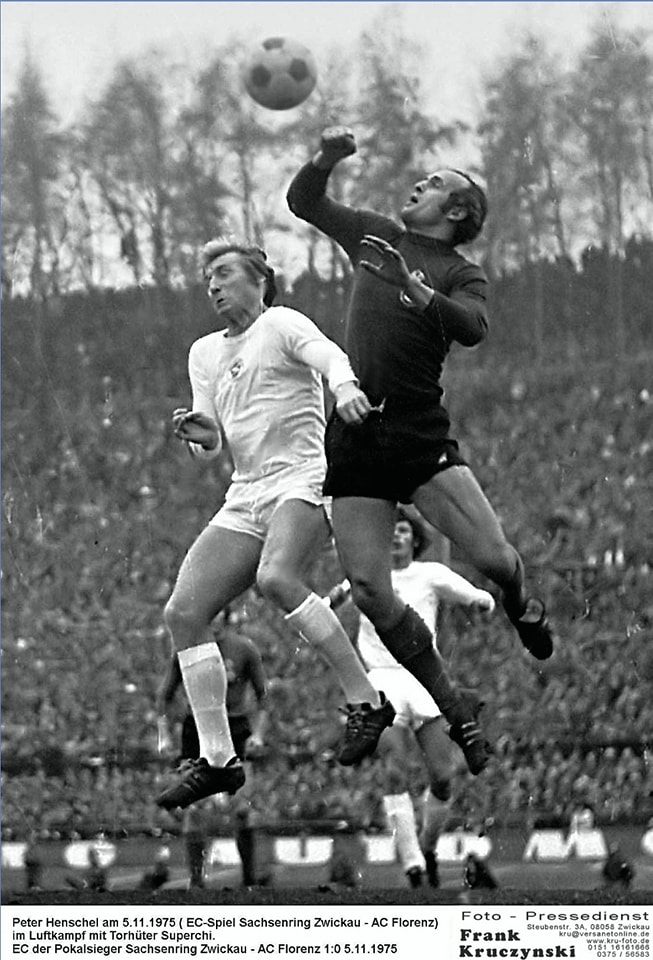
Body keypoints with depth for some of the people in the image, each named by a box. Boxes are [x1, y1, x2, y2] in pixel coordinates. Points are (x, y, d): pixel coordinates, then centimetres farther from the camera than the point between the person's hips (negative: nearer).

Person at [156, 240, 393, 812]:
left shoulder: (282, 325, 1)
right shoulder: (204, 353, 21)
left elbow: (330, 356, -20)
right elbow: (214, 444, 18)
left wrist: (344, 387, -44)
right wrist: (202, 434, -7)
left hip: (304, 480, -7)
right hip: (245, 497, 7)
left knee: (276, 577, -35)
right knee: (183, 613, -7)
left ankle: (368, 701, -26)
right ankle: (217, 760, -3)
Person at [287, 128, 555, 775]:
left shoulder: (460, 274, 4)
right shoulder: (374, 237, 17)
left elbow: (473, 327, -17)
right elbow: (302, 202, 25)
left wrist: (422, 294, -34)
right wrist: (325, 160, 5)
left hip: (418, 430, -3)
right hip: (351, 436, 3)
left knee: (491, 556, -17)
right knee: (369, 593, -8)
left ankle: (518, 602, 22)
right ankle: (456, 713, 6)